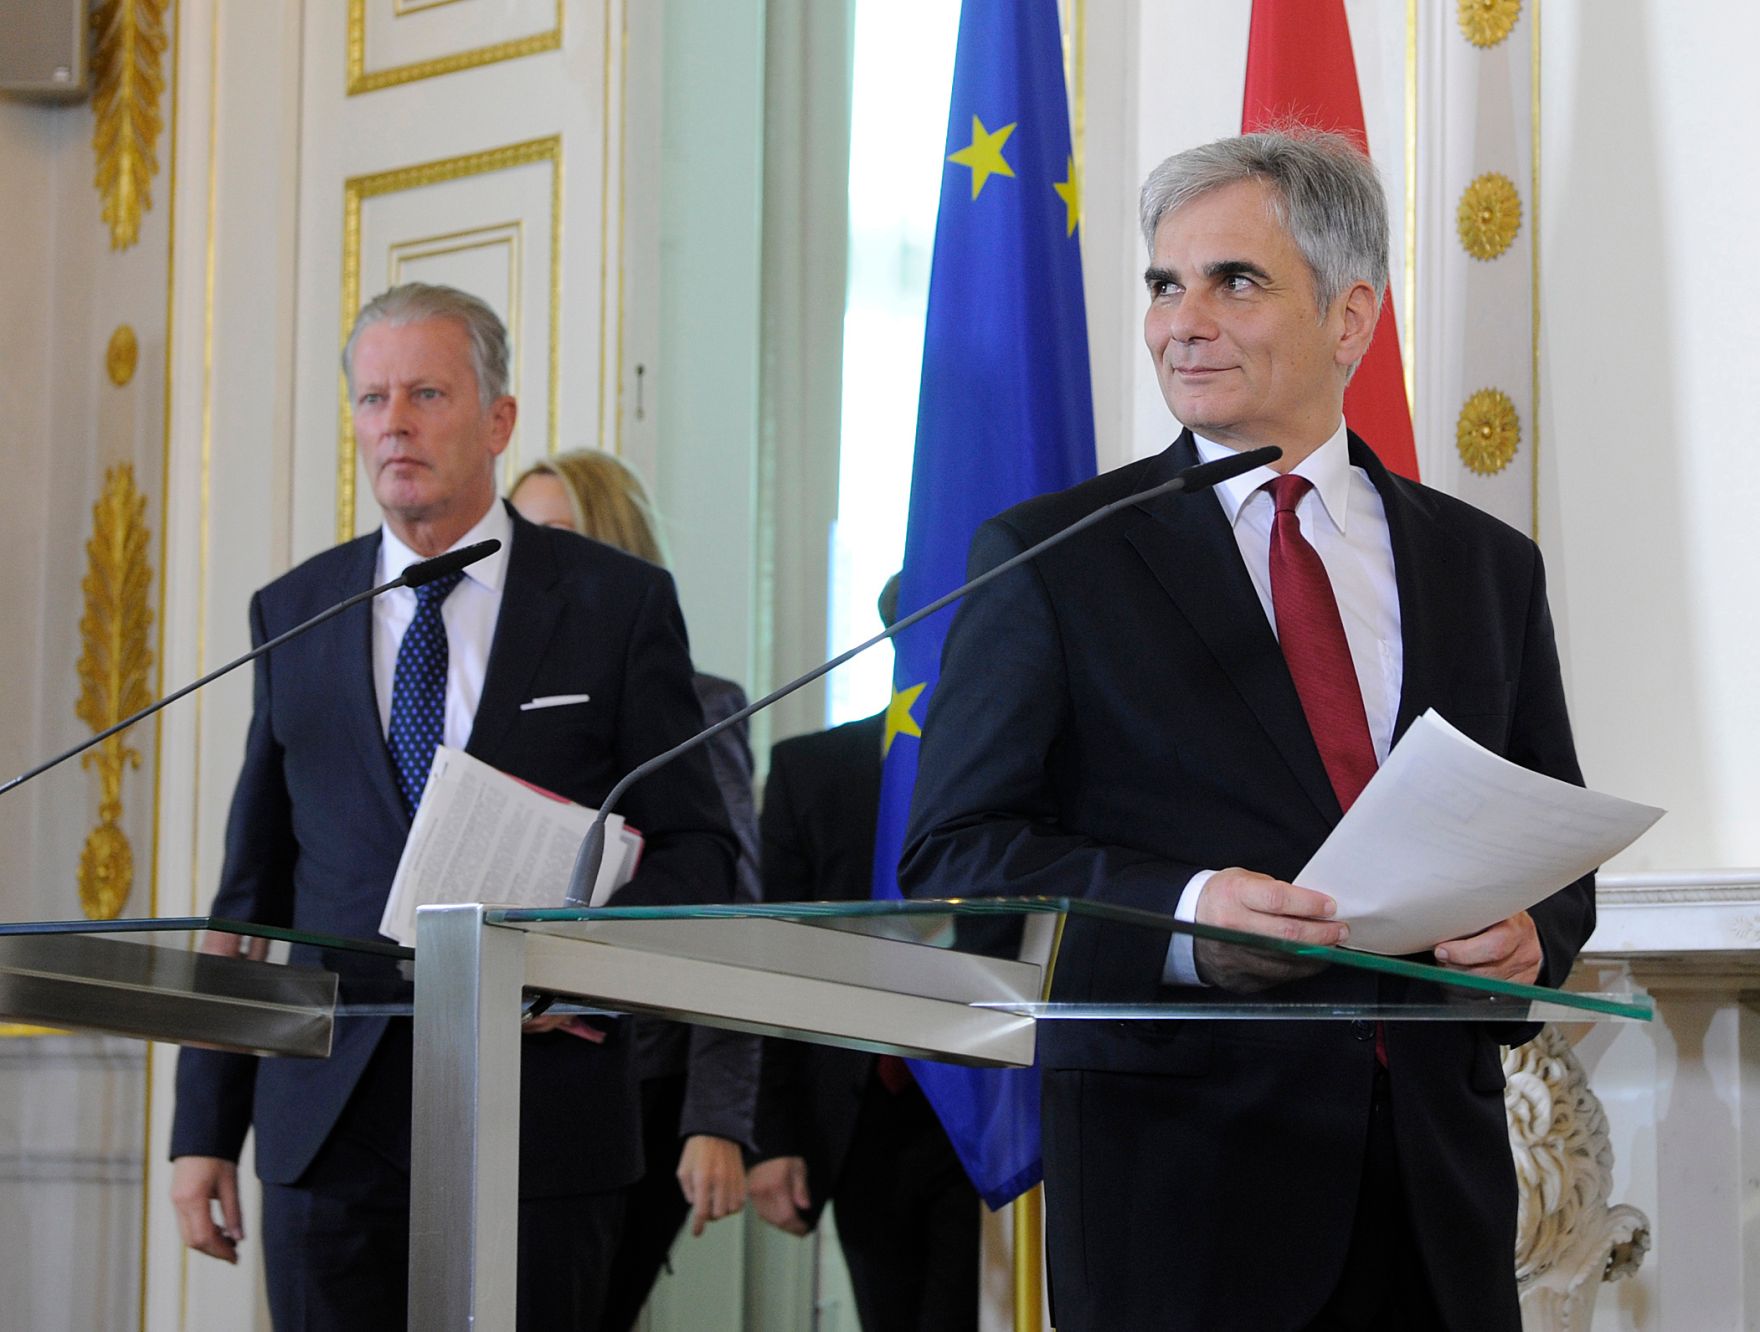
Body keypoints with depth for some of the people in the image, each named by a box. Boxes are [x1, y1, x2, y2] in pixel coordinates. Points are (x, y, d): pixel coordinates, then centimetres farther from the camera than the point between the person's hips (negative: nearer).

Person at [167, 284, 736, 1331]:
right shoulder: (293, 614, 12)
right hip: (332, 1121, 2)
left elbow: (695, 848, 3)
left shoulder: (618, 604, 4)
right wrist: (205, 1127, 7)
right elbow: (252, 884, 12)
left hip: (537, 1124, -2)